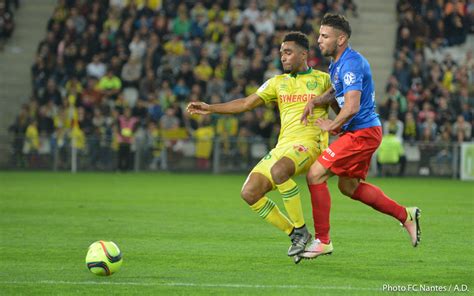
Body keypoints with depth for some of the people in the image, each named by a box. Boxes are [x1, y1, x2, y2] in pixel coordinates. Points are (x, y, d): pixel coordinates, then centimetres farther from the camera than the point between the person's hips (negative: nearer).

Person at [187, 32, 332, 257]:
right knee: (249, 193, -12)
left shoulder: (322, 79, 8)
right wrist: (210, 108, 8)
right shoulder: (277, 82, 19)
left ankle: (301, 230, -22)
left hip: (308, 144, -6)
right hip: (282, 146, 6)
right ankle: (295, 235, 0)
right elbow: (246, 104, 15)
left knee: (278, 170, -37)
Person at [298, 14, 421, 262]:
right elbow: (337, 92, 27)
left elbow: (352, 108, -27)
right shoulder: (338, 63, 11)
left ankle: (322, 241, -6)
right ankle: (405, 215, 27)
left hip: (362, 132, -11)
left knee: (315, 175, -12)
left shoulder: (350, 64, -20)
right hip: (364, 132, 11)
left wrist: (331, 126, -10)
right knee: (349, 186, 20)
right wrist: (314, 102, 7)